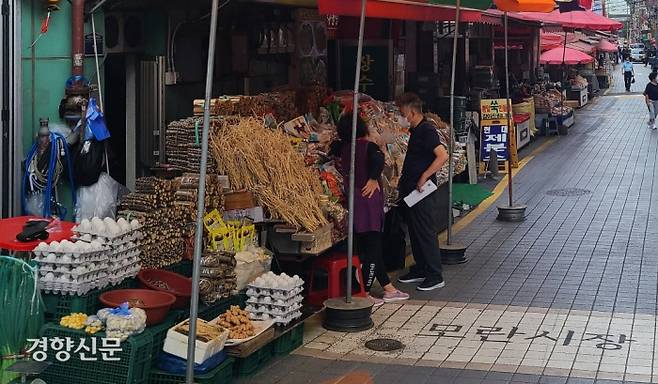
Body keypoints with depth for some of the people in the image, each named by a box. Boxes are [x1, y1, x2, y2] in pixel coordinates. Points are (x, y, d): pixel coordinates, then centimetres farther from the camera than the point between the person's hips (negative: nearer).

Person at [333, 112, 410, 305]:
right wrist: (373, 179, -19)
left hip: (352, 200, 7)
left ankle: (388, 289, 23)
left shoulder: (343, 147, 4)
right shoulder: (369, 146, -12)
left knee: (370, 246, 13)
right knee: (373, 247, 2)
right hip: (369, 201, -7)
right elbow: (378, 159, -31)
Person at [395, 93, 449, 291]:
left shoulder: (427, 130, -16)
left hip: (423, 192, -10)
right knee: (414, 232, 16)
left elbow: (443, 156, -27)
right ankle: (420, 270, 27)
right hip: (411, 189, 10)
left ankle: (435, 276, 3)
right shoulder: (416, 131, 14)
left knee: (427, 233, -4)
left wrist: (424, 177, -24)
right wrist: (404, 181, 18)